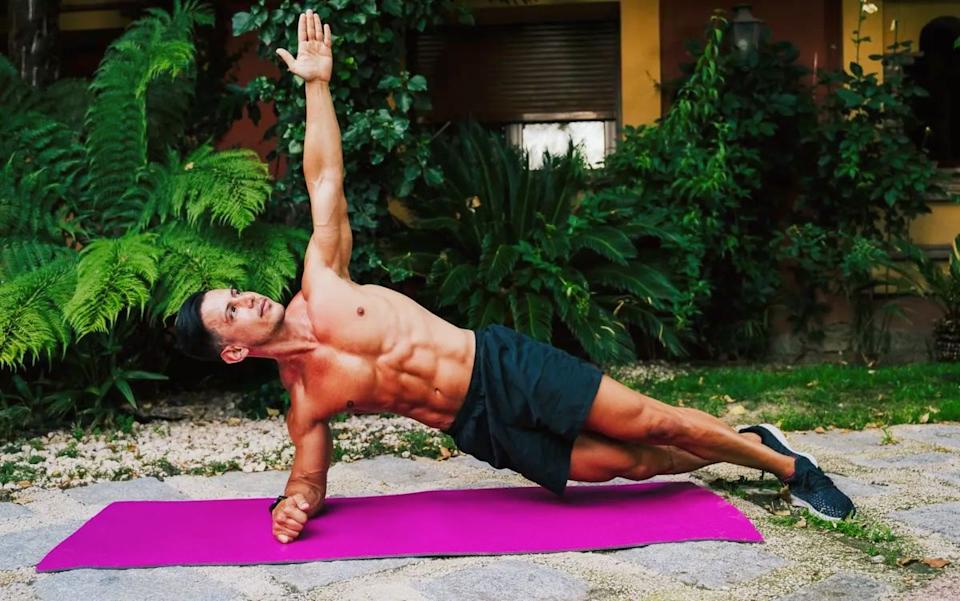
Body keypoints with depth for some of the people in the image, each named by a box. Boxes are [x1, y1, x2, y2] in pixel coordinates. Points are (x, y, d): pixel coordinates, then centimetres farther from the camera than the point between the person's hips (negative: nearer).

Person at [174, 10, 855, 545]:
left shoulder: (322, 292, -4)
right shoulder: (303, 403, -2)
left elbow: (326, 179, -3)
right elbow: (311, 478, 7)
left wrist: (317, 83, -5)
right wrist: (294, 505, -17)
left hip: (504, 364, 0)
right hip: (485, 431, 1)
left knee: (654, 424, -3)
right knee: (626, 463, -4)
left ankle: (785, 463, 17)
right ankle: (740, 448, 20)